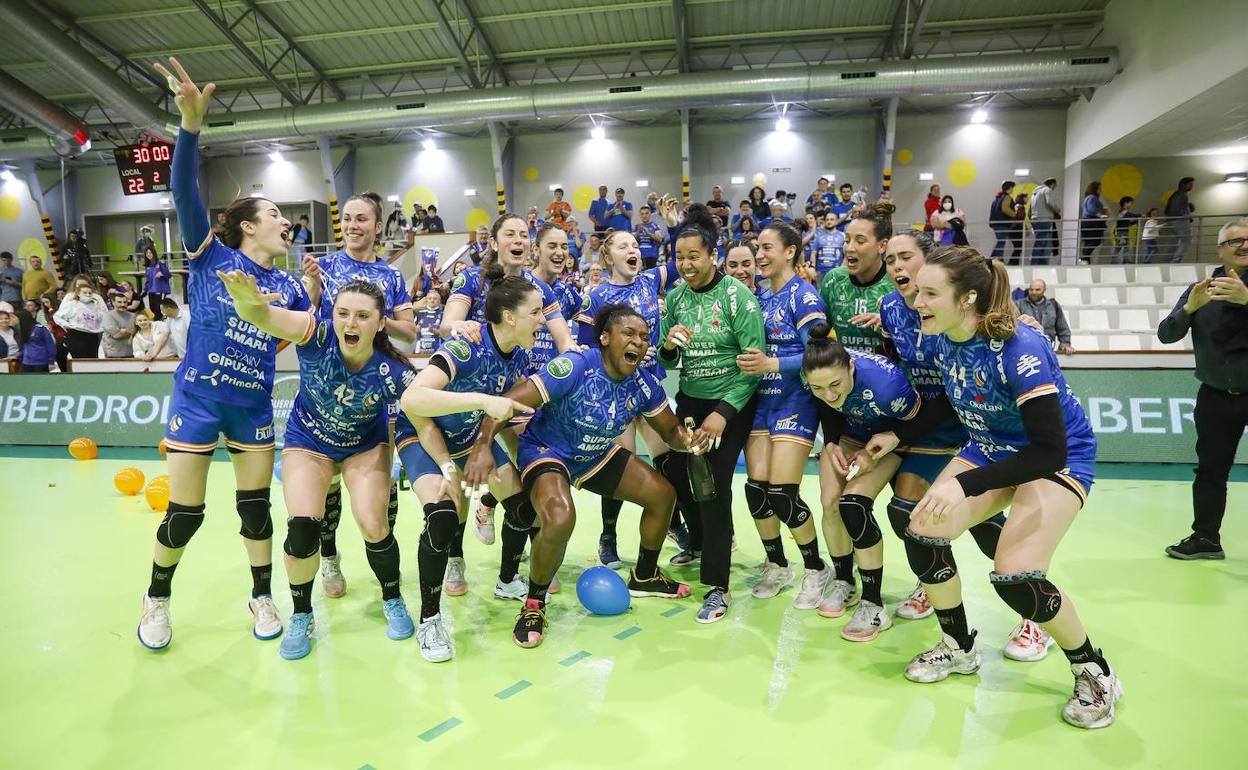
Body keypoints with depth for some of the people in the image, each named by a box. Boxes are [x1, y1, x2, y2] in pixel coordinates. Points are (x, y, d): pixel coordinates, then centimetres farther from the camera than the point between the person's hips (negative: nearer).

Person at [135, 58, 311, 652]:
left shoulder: (287, 286, 8)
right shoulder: (211, 256, -3)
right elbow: (185, 191, -17)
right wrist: (192, 122, -29)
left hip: (253, 405, 3)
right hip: (198, 397, -3)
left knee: (255, 506, 8)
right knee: (184, 513, 3)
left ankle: (262, 596, 27)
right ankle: (157, 601, 28)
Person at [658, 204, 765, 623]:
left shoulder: (737, 295, -13)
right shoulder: (675, 297, 2)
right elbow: (668, 362, 9)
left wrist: (724, 412, -21)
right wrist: (668, 344, -15)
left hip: (730, 405, -5)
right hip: (689, 400, 6)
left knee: (713, 484, -10)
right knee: (676, 474, 11)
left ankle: (717, 587, 5)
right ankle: (701, 540, 42)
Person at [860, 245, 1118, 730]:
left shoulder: (1019, 350, -32)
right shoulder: (944, 340, -11)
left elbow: (1050, 450, -32)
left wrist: (964, 485, -39)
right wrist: (899, 435, 0)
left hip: (1058, 460, -7)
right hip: (991, 450, 7)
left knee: (1015, 576, -21)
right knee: (922, 534, -8)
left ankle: (1095, 673, 9)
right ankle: (959, 649, 16)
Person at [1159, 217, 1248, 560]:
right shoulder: (1200, 289, 3)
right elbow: (1165, 334, -4)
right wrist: (1190, 308, -21)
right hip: (1215, 397, 3)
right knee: (1210, 470, 9)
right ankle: (1205, 537, 19)